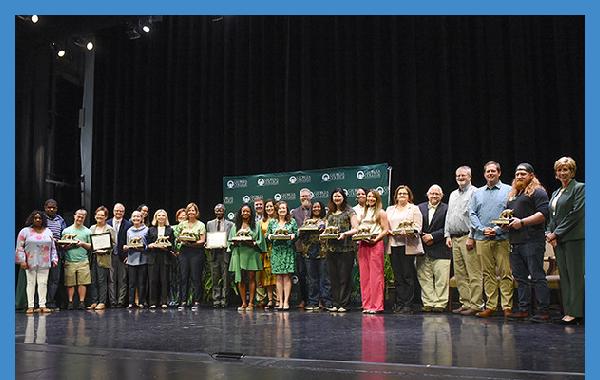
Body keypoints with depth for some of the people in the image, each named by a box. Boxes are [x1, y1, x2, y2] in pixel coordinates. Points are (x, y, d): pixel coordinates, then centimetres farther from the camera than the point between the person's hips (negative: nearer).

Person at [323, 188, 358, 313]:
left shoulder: (349, 211, 1)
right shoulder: (329, 213, 17)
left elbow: (356, 229, -5)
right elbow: (326, 227, 20)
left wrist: (345, 234, -21)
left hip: (346, 248, -5)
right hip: (331, 248, 5)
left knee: (344, 277, -3)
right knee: (333, 277, 7)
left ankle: (344, 304, 3)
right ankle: (335, 303, 13)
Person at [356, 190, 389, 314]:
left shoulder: (381, 213, 3)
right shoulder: (364, 213, 21)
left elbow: (386, 230, -4)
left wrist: (376, 239, -16)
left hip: (375, 244, -6)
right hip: (363, 245, 6)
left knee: (375, 274, -6)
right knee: (364, 275, 4)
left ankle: (376, 305, -2)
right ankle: (366, 305, 10)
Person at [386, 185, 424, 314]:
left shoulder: (414, 209, 10)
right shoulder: (390, 209, 21)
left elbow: (417, 227, 0)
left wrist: (410, 232, -19)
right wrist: (390, 232, -5)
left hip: (408, 246, -3)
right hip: (393, 245, 3)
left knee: (408, 276, -5)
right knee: (397, 276, 2)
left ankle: (407, 304, -1)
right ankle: (399, 303, 7)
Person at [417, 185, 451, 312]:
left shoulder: (446, 209, 0)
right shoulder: (420, 207, 12)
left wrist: (432, 236, -11)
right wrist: (423, 237, -5)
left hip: (440, 250, -3)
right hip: (423, 249, 4)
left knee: (441, 278, -1)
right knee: (424, 278, 5)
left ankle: (440, 304, 6)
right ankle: (428, 303, 12)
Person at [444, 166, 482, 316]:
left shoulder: (474, 193, -4)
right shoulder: (453, 194, 21)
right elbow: (448, 216, 22)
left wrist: (471, 237, -16)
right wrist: (447, 235, 13)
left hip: (468, 238, -8)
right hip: (455, 238, 8)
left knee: (474, 274, -7)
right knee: (460, 274, 8)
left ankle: (475, 305, -4)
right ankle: (465, 303, 14)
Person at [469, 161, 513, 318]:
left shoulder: (508, 191, 4)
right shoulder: (477, 193, 15)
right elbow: (472, 213, 11)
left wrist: (497, 229, -12)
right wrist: (483, 229, -4)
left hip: (502, 238, -3)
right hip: (482, 238, 3)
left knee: (505, 273, -5)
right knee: (488, 273, 6)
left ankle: (507, 307, 1)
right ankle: (490, 306, 12)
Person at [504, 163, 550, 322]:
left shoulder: (537, 192, -2)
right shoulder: (513, 194, 23)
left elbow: (543, 214, -13)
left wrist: (522, 222, -19)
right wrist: (504, 222, 8)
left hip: (532, 241, -8)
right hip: (515, 242, 8)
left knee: (537, 276, -7)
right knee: (520, 277, 10)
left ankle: (544, 311, -2)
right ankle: (523, 309, 15)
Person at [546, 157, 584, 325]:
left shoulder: (579, 188, -4)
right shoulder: (556, 193, 20)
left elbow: (576, 213, -12)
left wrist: (557, 233, -12)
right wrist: (549, 233, 2)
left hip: (574, 238, -8)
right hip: (558, 240, 8)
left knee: (575, 275, -5)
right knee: (564, 276, 8)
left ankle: (576, 313, -1)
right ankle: (568, 310, 12)